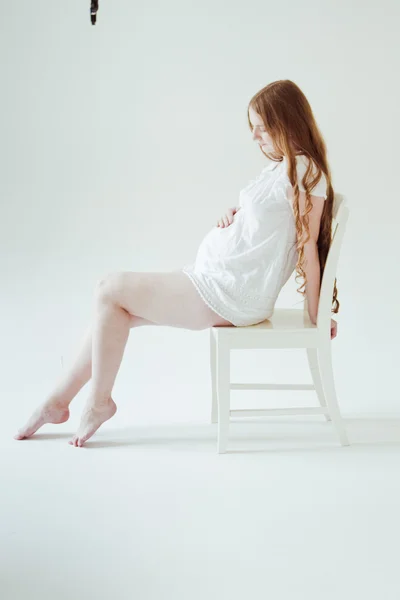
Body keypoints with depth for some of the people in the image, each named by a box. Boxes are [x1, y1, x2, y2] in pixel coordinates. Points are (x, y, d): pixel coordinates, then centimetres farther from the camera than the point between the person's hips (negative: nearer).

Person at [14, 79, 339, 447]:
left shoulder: (305, 170, -15)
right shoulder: (281, 166, 14)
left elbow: (309, 245, -15)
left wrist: (316, 316, -11)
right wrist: (234, 213, 3)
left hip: (229, 296, -10)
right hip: (212, 279, 10)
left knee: (110, 290, -6)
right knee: (116, 310, 8)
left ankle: (99, 401, 9)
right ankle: (59, 401, 18)